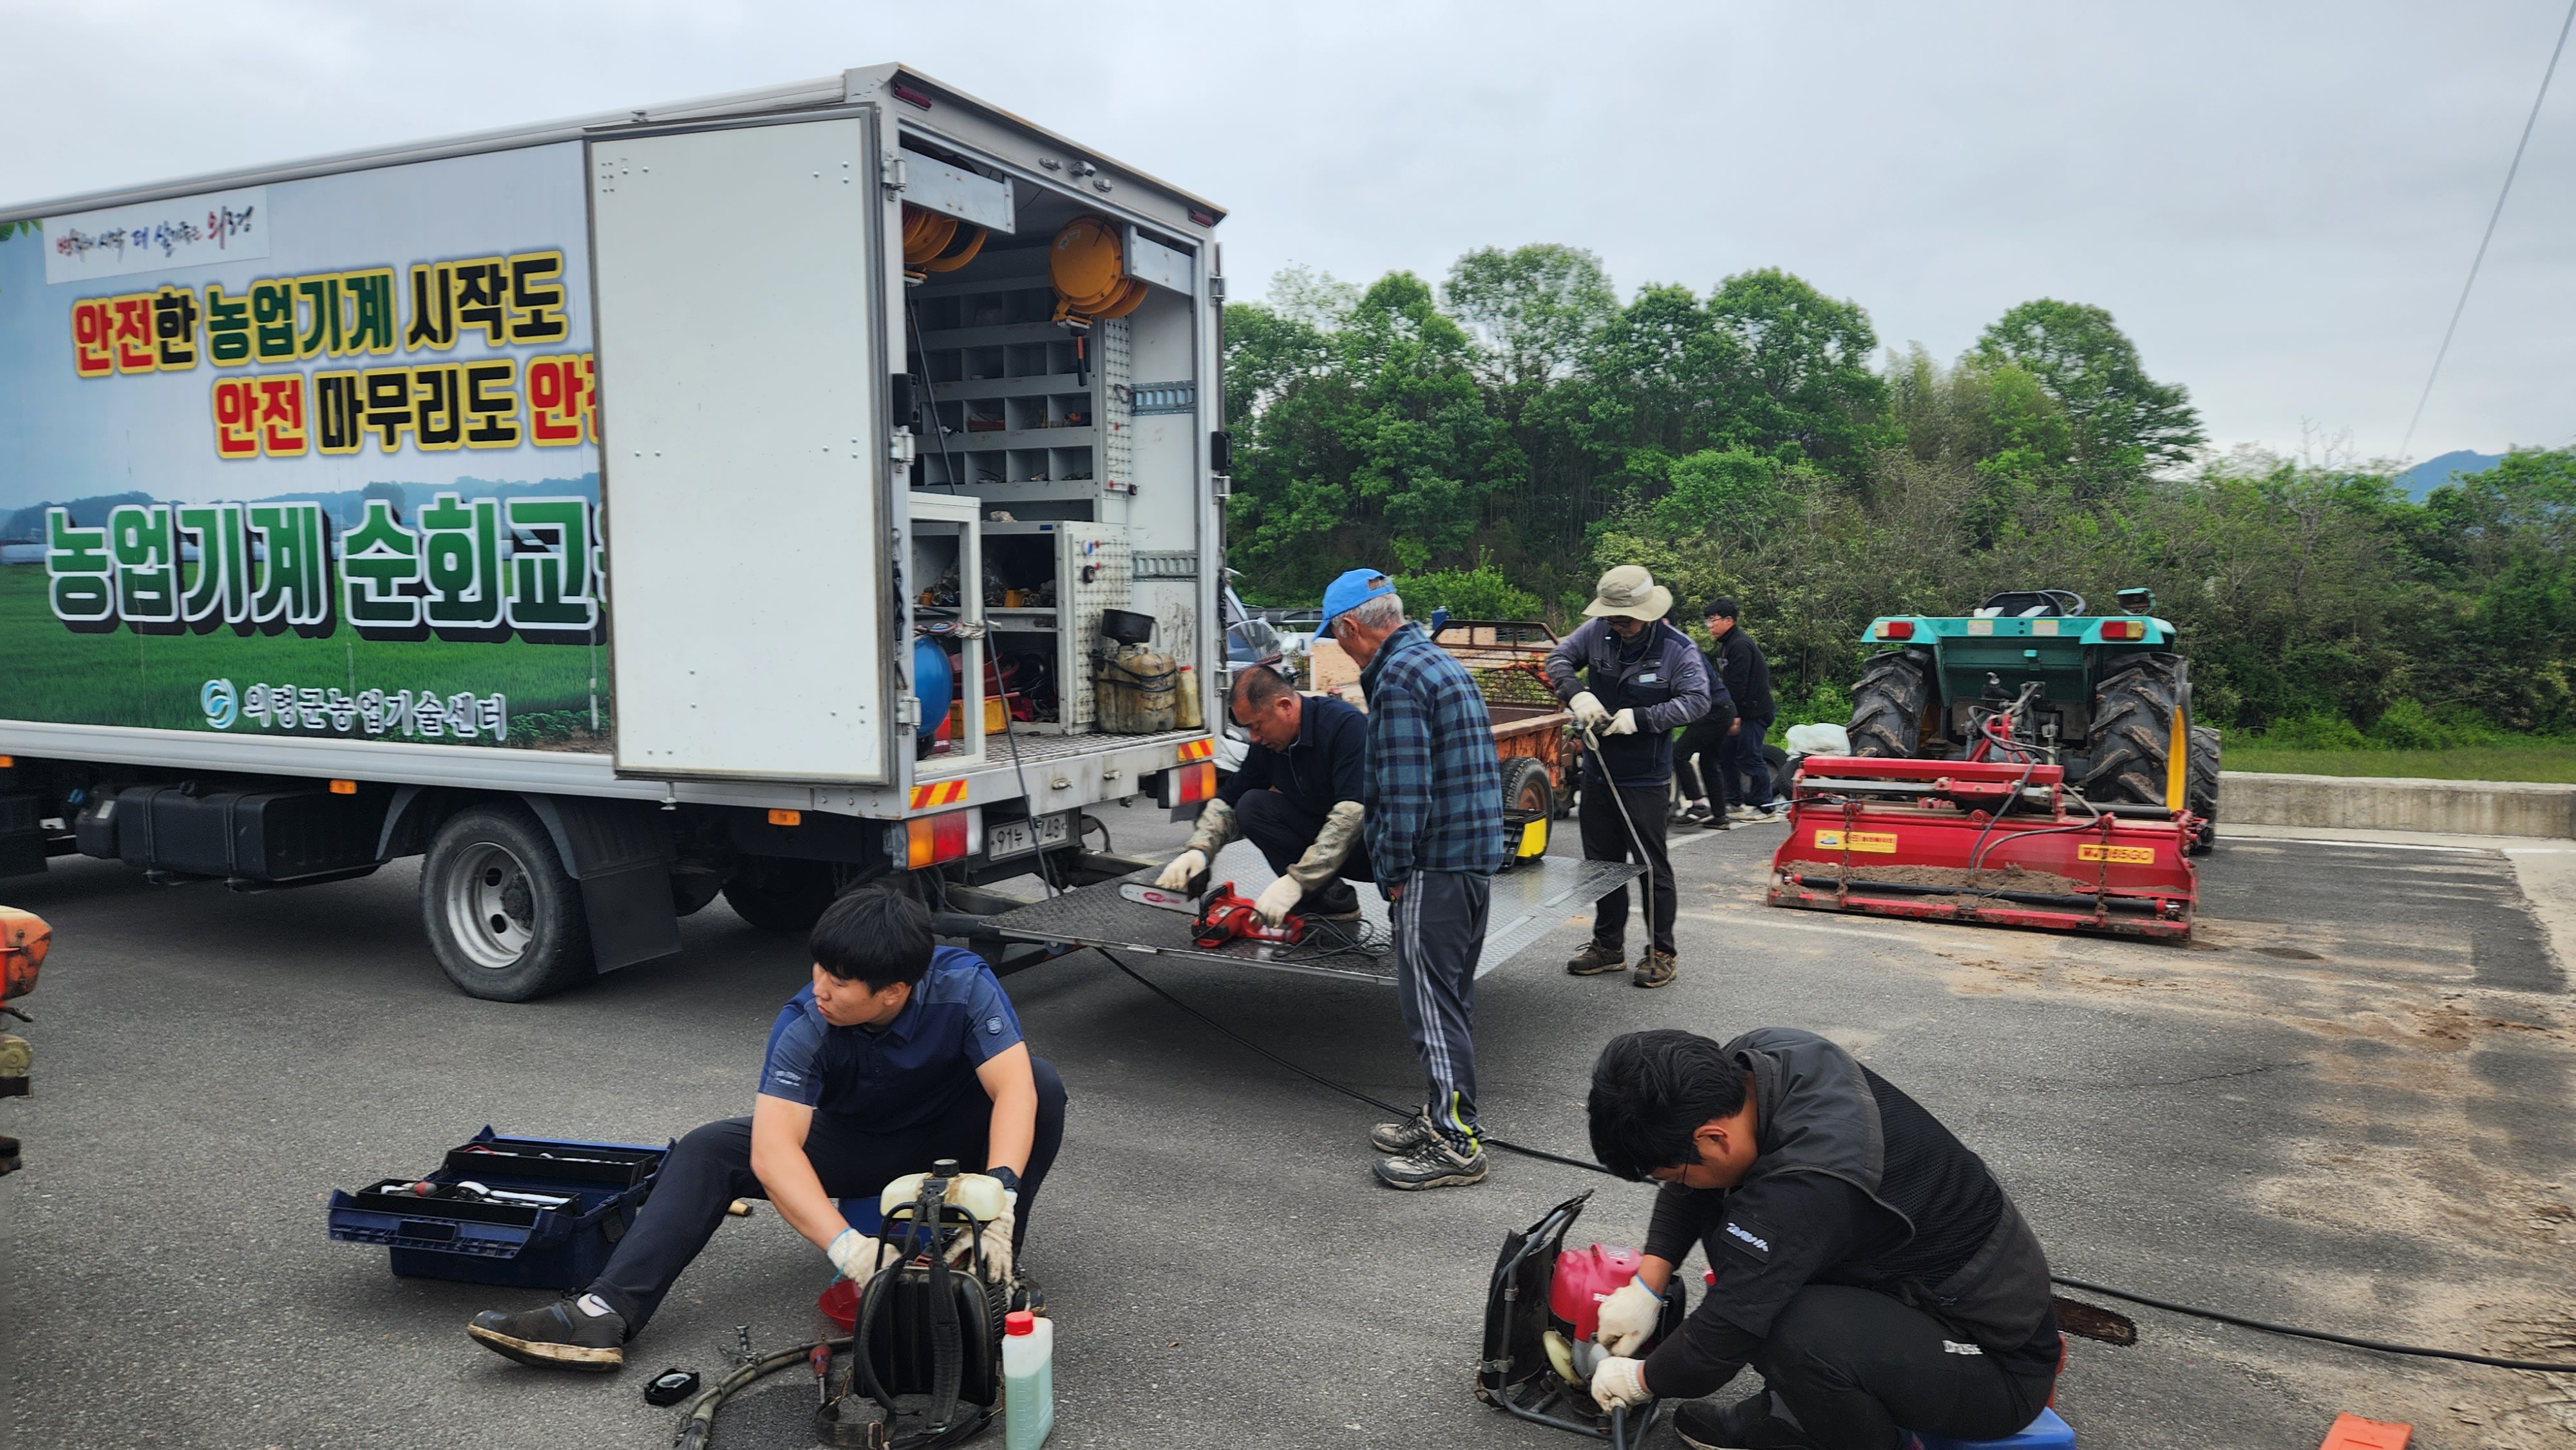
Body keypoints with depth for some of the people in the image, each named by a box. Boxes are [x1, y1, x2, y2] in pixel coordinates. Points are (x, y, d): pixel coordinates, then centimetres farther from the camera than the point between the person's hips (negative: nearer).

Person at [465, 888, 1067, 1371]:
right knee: (708, 1151, -16)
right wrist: (844, 1244, -54)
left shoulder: (964, 985, -31)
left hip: (953, 1135, -1)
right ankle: (604, 1315, -25)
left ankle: (992, 1276, -22)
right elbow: (772, 1149, -39)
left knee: (1043, 1083, -32)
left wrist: (1000, 1195, -57)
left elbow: (1014, 1089, -40)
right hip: (857, 1144, 2)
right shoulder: (803, 1026, -28)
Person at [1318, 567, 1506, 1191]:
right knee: (1451, 995, 17)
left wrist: (1396, 870, -12)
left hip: (1436, 864, -10)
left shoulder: (1398, 677, -15)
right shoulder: (1440, 661, 17)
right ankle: (1445, 1119, 27)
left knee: (1429, 1000, -4)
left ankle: (1456, 1143, 1)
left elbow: (1406, 787, -20)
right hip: (1477, 855, 10)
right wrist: (1371, 803, 26)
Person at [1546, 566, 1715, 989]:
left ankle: (1661, 953, 12)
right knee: (1602, 862, 15)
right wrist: (1576, 694, -16)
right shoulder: (1597, 632, -2)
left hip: (1645, 780, -5)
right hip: (1598, 773, 5)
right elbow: (1559, 658, 5)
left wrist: (1639, 718, -27)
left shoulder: (1677, 649, -13)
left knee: (1652, 865, -1)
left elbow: (1698, 700, -18)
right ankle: (1608, 945, 29)